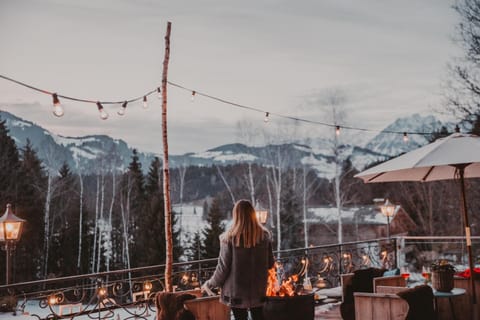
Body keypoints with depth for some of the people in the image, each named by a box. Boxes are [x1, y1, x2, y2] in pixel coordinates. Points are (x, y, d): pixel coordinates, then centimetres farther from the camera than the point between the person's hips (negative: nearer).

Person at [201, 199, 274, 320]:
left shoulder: (230, 238, -16)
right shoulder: (264, 235, -7)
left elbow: (223, 267, -12)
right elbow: (270, 263, 3)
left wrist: (210, 284, 4)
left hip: (237, 290, -3)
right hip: (258, 289, 3)